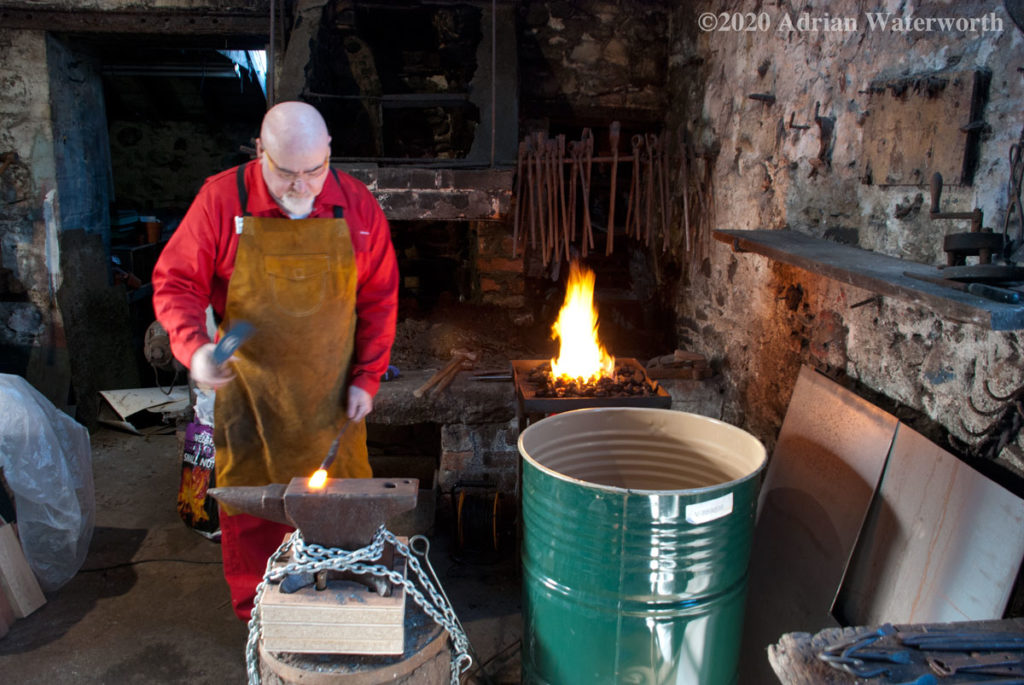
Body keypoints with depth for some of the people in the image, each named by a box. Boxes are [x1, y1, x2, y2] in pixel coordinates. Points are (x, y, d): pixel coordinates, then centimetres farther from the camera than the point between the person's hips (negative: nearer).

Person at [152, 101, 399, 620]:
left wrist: (366, 377, -2)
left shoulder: (357, 206, -6)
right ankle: (256, 610, 33)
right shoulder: (221, 199, -11)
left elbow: (379, 298, 1)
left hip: (331, 392, 2)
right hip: (249, 390, -1)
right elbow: (176, 282, -6)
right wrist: (194, 346, -24)